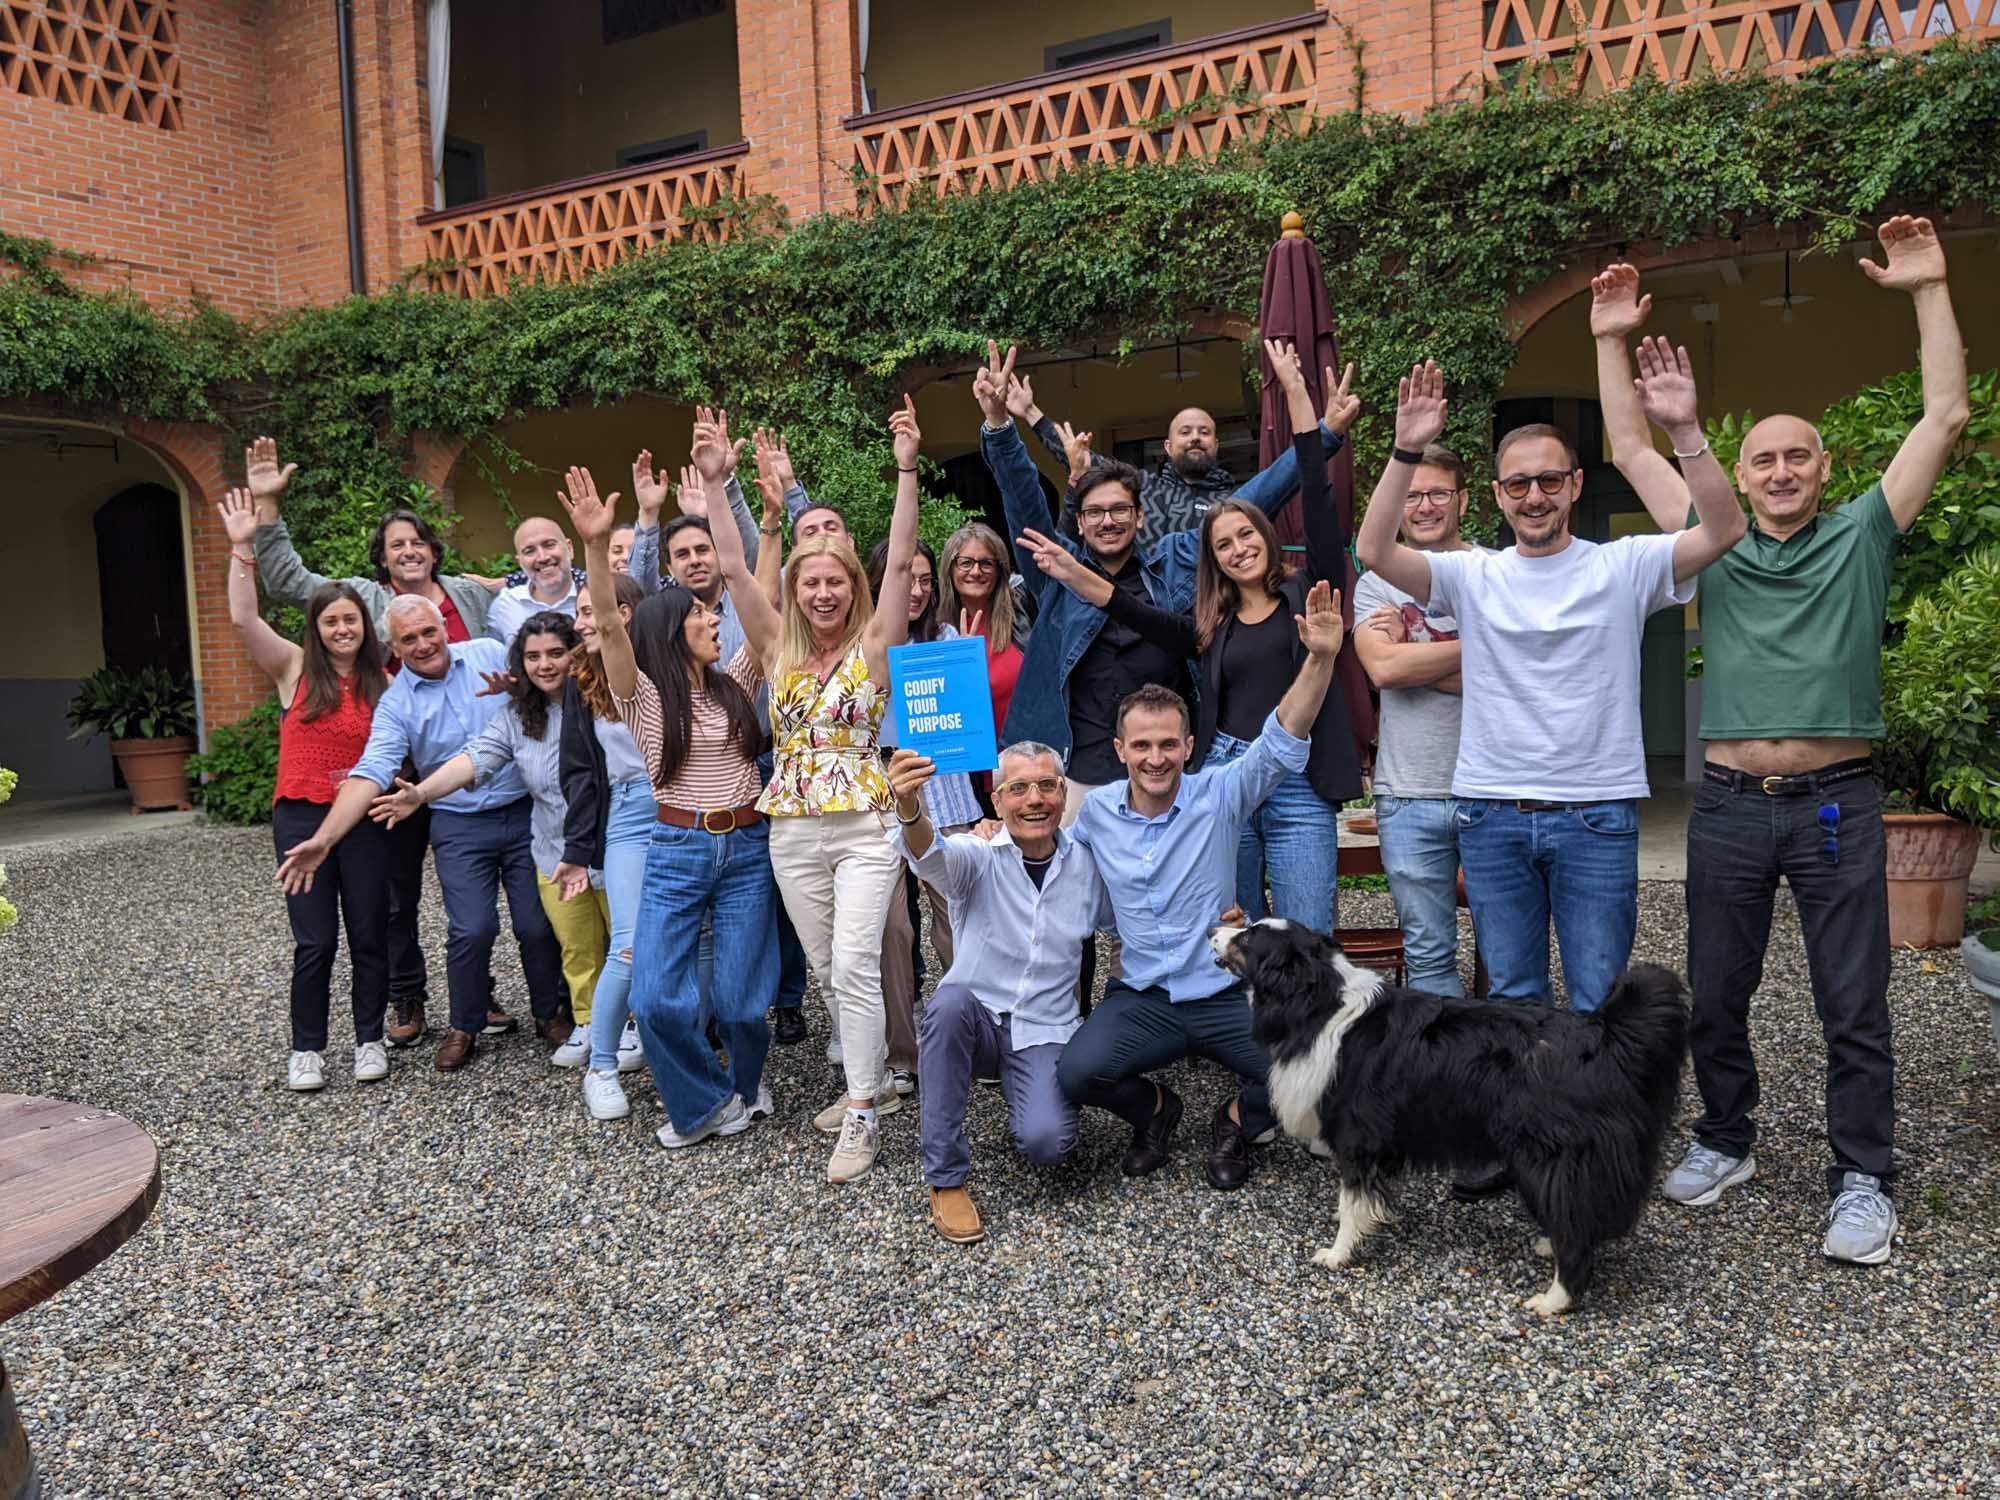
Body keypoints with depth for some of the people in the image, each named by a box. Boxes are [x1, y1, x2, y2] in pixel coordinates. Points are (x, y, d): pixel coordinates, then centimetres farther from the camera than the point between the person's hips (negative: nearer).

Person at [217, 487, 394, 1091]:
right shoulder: (295, 669, 1)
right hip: (302, 816, -1)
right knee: (315, 941, 0)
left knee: (370, 934, 7)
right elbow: (243, 618, -11)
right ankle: (306, 1049, 14)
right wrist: (242, 547, -17)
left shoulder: (381, 683, 6)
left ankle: (370, 1039, 20)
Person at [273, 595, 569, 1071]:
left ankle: (551, 1013, 27)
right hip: (460, 826, 0)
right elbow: (370, 773, -13)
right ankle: (464, 1026, 17)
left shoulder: (489, 653, 1)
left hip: (525, 812, 0)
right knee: (472, 930, -7)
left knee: (538, 924, 4)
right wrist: (323, 839, -25)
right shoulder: (396, 703, -2)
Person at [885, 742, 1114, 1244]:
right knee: (950, 1001, -36)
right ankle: (946, 1179, -23)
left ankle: (1021, 1090, 14)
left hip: (1044, 1032, 1)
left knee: (1045, 1142, -26)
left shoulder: (1086, 863, 1)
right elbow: (932, 855, -33)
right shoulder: (979, 856, -10)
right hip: (977, 1020, -1)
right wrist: (910, 809, -58)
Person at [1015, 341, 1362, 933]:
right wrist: (1077, 575, -15)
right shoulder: (1211, 627, 13)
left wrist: (1297, 396, -9)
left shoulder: (1308, 594, 6)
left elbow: (1318, 504, -3)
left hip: (1298, 787, -3)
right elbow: (1142, 616, 0)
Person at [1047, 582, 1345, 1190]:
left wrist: (1320, 659, -32)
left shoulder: (1219, 796, -5)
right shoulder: (1096, 810, 3)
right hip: (1141, 998, 1)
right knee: (1078, 1073, -26)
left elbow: (1282, 745, -18)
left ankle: (1236, 1120, 11)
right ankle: (1154, 1107, 11)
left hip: (1228, 995, -1)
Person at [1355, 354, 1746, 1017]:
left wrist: (1686, 431, -24)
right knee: (1512, 998, 15)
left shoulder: (1623, 566, 1)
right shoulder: (1472, 577, 3)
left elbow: (1723, 530, -13)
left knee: (1601, 1004, 8)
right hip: (1491, 816, 2)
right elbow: (1375, 551, -10)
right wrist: (1407, 451, -20)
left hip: (1597, 818, -1)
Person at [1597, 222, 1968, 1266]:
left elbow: (1946, 418, 1)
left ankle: (1863, 1179, 16)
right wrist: (1611, 343, 7)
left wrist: (1928, 292, -2)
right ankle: (1725, 1140, 30)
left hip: (1837, 803, -2)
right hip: (1729, 803, 2)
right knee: (1714, 995, 11)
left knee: (1854, 1005, 3)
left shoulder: (1862, 537, 6)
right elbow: (1630, 452, 11)